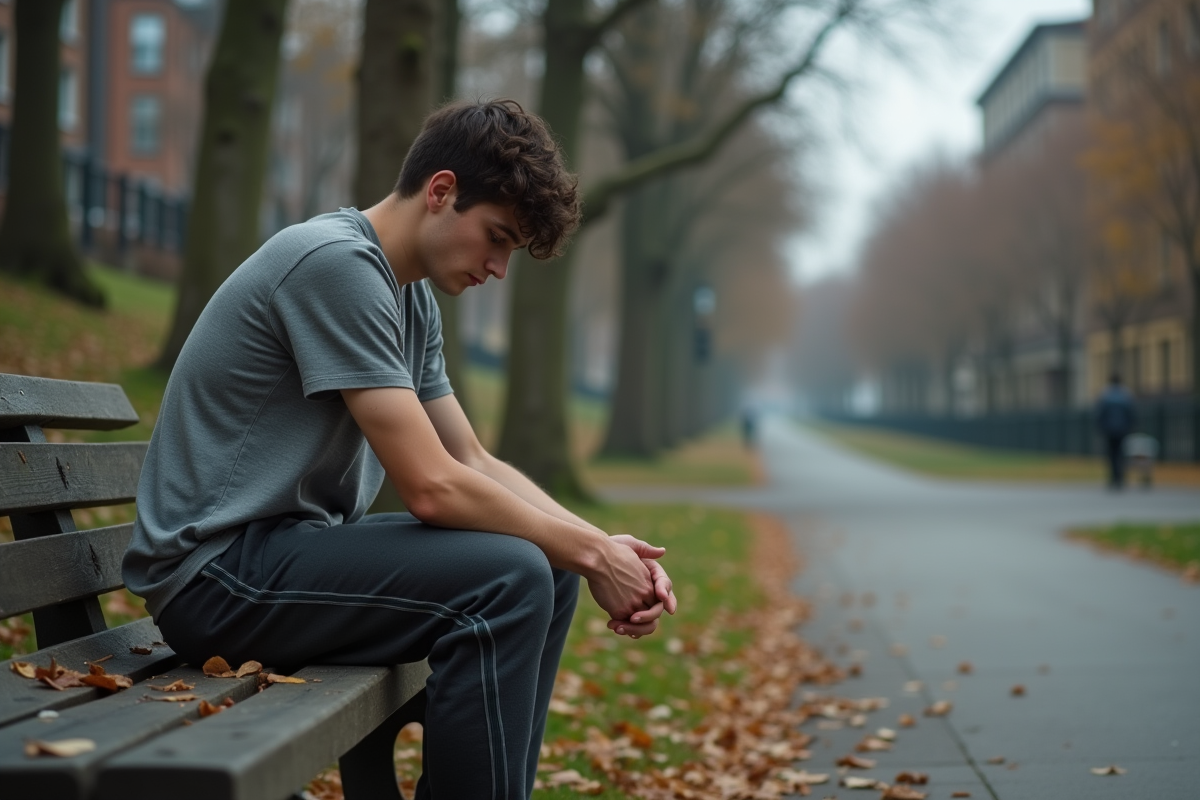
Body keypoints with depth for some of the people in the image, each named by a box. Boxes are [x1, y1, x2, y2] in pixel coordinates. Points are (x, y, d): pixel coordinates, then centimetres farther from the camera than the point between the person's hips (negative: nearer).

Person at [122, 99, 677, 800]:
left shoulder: (414, 297, 12)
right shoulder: (336, 263, -19)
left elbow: (475, 464, 12)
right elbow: (432, 486, -22)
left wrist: (601, 545, -2)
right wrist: (590, 554, -13)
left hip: (296, 542, 10)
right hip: (214, 567, -10)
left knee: (549, 572, 7)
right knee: (509, 579, -23)